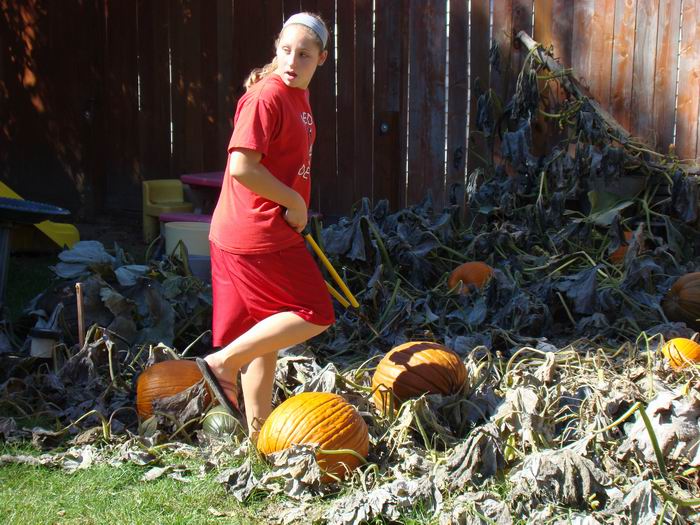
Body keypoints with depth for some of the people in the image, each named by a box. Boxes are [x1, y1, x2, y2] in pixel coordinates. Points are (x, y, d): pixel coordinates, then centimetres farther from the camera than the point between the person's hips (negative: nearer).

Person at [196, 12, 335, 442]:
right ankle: (222, 363, 0)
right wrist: (295, 202, -15)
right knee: (314, 314, -4)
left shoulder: (298, 95, 13)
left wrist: (294, 213, 20)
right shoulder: (266, 96, -16)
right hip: (256, 236, -9)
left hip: (272, 233, 9)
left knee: (267, 334, 14)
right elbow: (242, 167, -24)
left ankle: (259, 434, 25)